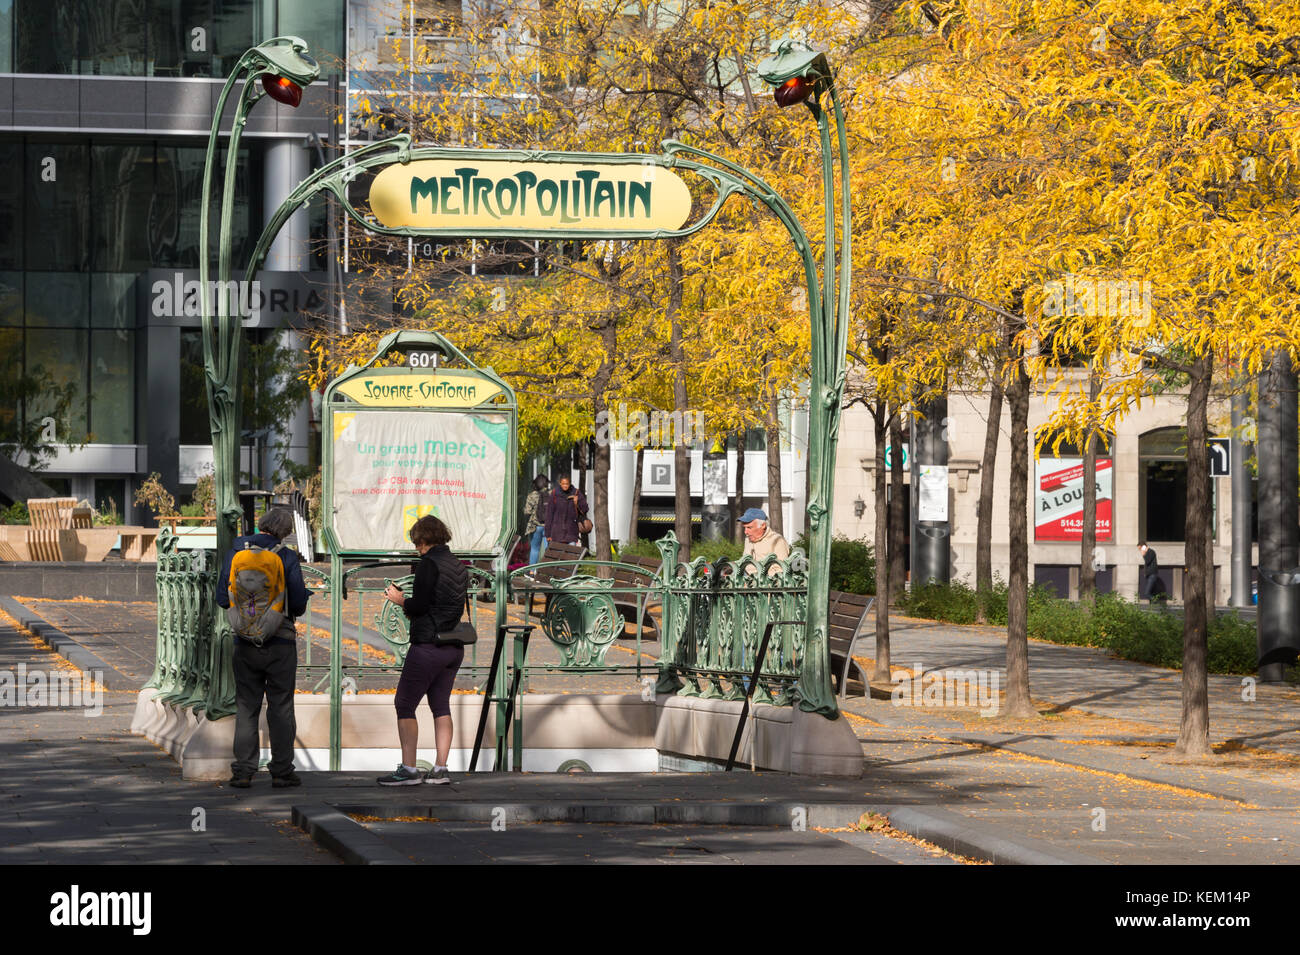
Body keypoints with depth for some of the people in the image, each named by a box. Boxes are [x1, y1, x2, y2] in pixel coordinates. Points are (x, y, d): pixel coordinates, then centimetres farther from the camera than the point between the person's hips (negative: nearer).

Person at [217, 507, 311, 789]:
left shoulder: (236, 554, -1)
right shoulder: (287, 557, -9)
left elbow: (223, 599, 2)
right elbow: (299, 604, -10)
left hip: (246, 643, 2)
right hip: (280, 643, -2)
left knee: (246, 707, 8)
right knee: (281, 707, 6)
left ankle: (243, 771, 4)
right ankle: (281, 770, 7)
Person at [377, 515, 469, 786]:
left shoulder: (429, 564, -12)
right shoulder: (458, 566, 12)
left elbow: (419, 606, -17)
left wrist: (400, 600, 4)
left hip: (428, 647, -8)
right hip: (454, 648, 8)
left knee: (405, 705, -1)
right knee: (441, 705, 13)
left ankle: (408, 769, -5)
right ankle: (440, 769, 8)